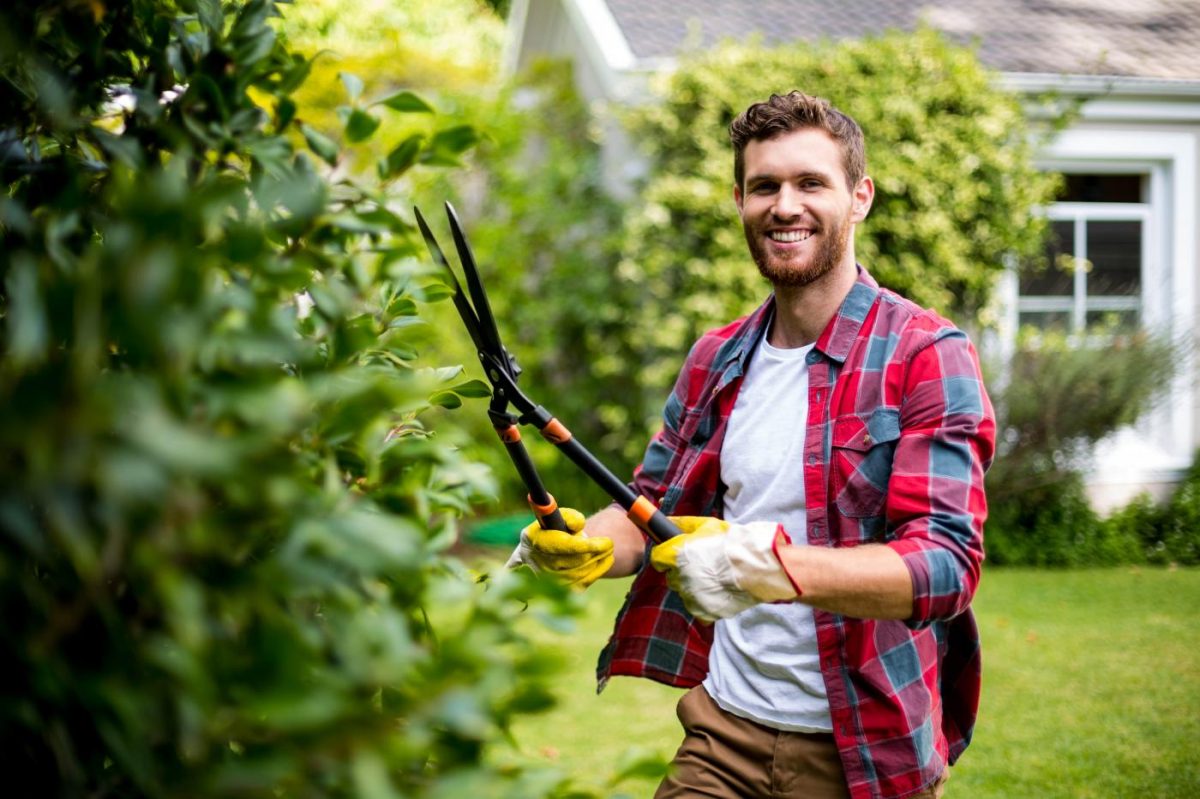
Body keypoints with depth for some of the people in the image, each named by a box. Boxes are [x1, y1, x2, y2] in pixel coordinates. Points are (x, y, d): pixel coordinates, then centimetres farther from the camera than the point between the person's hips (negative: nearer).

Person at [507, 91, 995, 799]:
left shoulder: (927, 358, -12)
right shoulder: (717, 362, 8)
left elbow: (948, 562, -21)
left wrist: (778, 567, -37)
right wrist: (590, 545, -11)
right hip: (723, 729, 4)